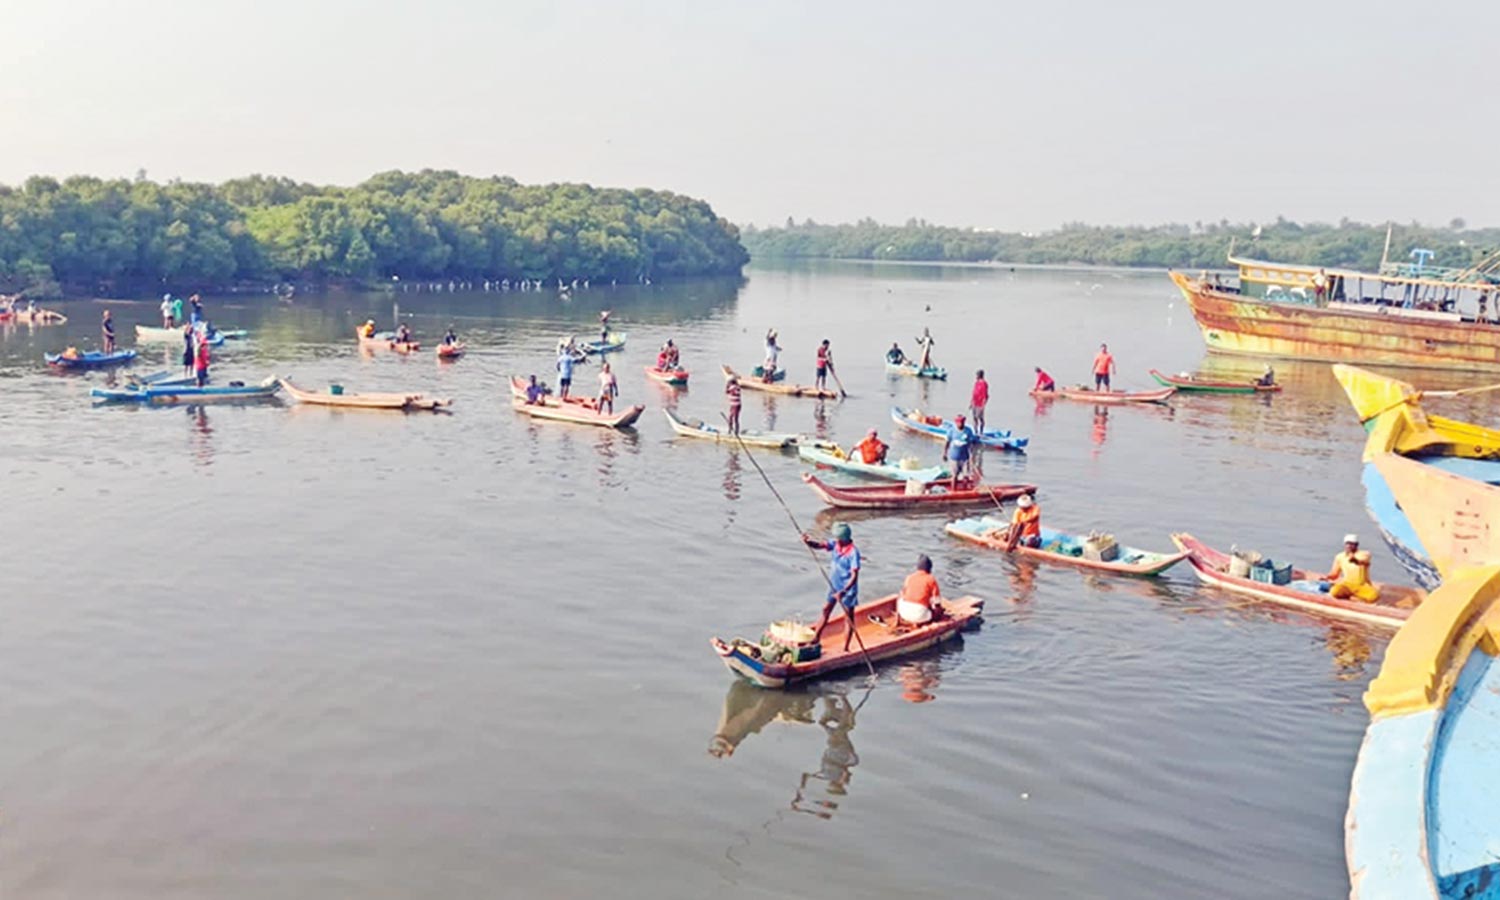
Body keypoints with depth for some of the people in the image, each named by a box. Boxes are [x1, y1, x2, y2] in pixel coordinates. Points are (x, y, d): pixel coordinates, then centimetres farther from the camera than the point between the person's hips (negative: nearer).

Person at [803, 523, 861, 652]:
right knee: (826, 611, 19)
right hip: (834, 585, 7)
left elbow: (854, 576, -28)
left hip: (848, 589, -7)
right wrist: (808, 542, -35)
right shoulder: (835, 544, -5)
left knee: (848, 618, 5)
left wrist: (843, 591, -36)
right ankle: (816, 638, 33)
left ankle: (845, 649, 12)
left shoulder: (853, 552, -25)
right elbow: (818, 545, -12)